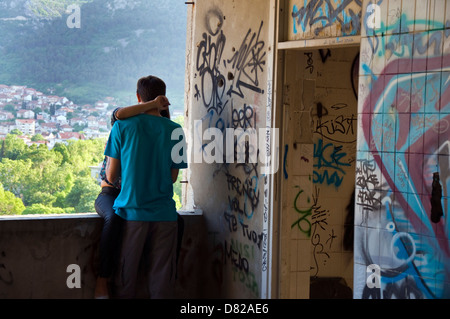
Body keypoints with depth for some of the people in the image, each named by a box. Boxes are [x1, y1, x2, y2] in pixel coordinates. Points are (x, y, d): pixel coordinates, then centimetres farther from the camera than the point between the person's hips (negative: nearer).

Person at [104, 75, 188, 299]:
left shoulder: (122, 126, -3)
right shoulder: (174, 130, 1)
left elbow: (111, 175, 0)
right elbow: (173, 177, 8)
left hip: (131, 212, -1)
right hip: (164, 213, 1)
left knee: (125, 280, 8)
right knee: (161, 282, 7)